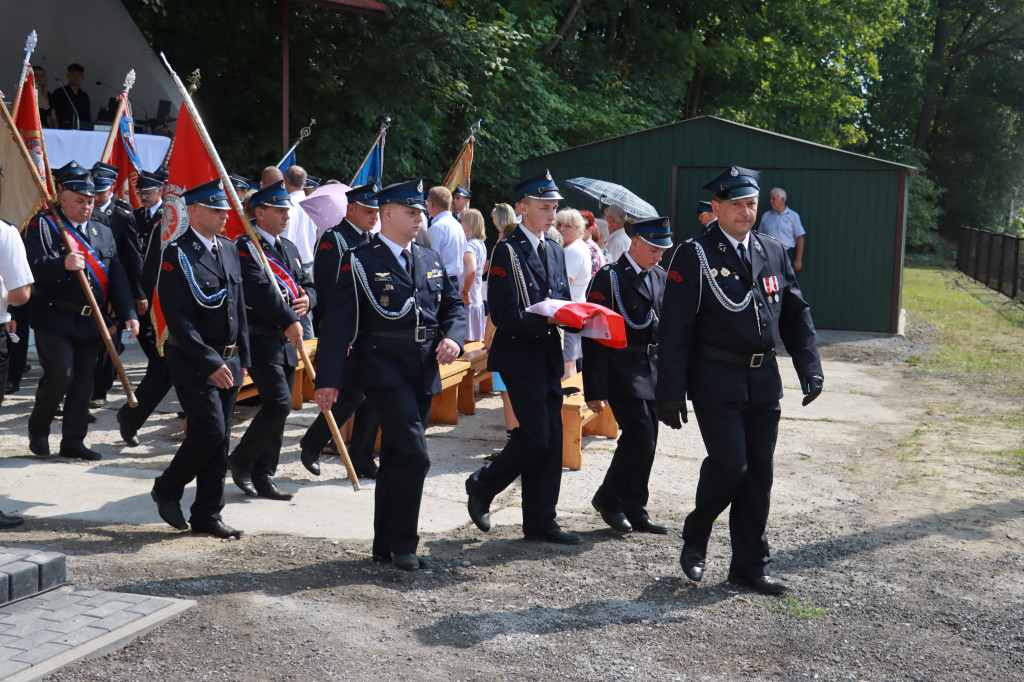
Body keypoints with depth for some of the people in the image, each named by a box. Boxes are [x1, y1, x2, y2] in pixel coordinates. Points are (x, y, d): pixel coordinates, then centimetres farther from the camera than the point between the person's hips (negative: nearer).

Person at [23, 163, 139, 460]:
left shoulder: (104, 232, 16)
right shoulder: (43, 225, -1)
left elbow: (117, 276, 12)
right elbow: (33, 266, -15)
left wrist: (128, 313, 1)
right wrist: (62, 264, -34)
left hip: (92, 322, 5)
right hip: (55, 319, -5)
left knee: (84, 382, 6)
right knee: (60, 375, -11)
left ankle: (73, 441, 16)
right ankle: (38, 431, 12)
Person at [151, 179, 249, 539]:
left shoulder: (229, 249, 11)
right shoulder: (177, 254, -13)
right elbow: (178, 319, -17)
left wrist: (241, 358, 13)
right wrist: (210, 364, -20)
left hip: (227, 361, 7)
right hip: (194, 362, -7)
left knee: (220, 439, 8)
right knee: (210, 431, -12)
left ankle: (207, 515, 17)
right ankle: (167, 489, 11)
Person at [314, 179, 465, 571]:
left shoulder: (431, 261, 15)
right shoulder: (361, 262, -5)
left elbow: (453, 305, 19)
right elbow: (338, 322, -8)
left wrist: (452, 337, -4)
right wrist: (328, 379, -14)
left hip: (424, 374, 7)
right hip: (384, 372, -7)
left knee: (397, 459, 13)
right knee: (413, 455, -15)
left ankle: (385, 545, 21)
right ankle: (403, 545, -3)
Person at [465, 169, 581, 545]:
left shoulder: (555, 253, 16)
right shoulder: (507, 250, -9)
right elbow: (504, 314, -16)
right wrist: (546, 319, -26)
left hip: (548, 357, 8)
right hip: (520, 357, -8)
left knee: (551, 440, 6)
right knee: (535, 437, -10)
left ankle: (540, 521, 13)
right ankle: (482, 485, 12)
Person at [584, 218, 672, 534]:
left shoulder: (660, 277, 11)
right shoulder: (609, 277, -10)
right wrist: (595, 390, -16)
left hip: (653, 366, 7)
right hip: (622, 367, -7)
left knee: (647, 441, 8)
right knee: (640, 437, -12)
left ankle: (634, 510, 17)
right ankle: (608, 499, 8)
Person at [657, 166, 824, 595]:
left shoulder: (773, 253, 11)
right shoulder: (695, 255, -6)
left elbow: (796, 314, 15)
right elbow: (674, 329, -9)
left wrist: (809, 368, 2)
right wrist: (671, 393, -13)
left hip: (764, 381, 5)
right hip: (716, 382, -5)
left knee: (759, 471, 7)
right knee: (730, 464, -12)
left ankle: (750, 564, 18)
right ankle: (695, 537, 15)